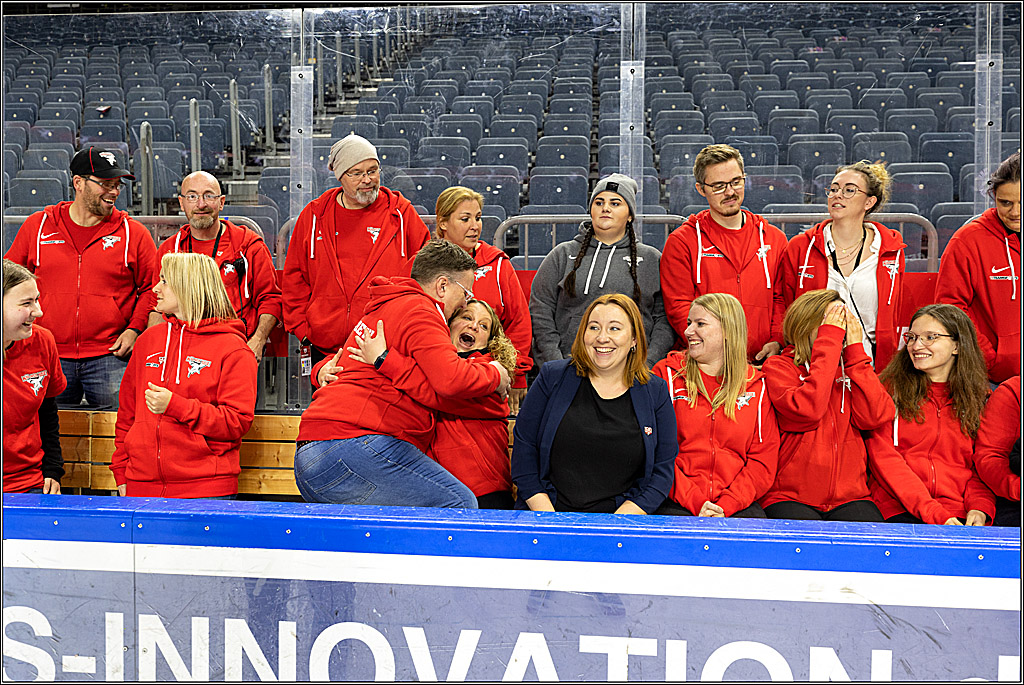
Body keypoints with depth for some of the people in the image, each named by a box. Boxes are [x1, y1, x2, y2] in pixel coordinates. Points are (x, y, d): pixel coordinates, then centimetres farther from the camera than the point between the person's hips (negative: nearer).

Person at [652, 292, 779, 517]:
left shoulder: (757, 386, 10)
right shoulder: (667, 373, 7)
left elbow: (763, 460, 5)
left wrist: (725, 506, -10)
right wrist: (695, 503, -12)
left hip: (738, 505, 2)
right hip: (677, 503, -1)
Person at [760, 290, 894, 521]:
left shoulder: (850, 368, 17)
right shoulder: (777, 367, 4)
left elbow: (875, 417, -3)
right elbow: (806, 411, -17)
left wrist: (855, 349, -1)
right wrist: (829, 342, -10)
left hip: (849, 497, 4)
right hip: (789, 498, -3)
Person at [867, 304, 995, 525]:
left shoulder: (978, 397, 16)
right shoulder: (889, 388, 6)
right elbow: (884, 458, -4)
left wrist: (980, 508, -7)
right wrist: (934, 513, -15)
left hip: (959, 515, 3)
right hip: (899, 511, -3)